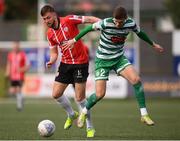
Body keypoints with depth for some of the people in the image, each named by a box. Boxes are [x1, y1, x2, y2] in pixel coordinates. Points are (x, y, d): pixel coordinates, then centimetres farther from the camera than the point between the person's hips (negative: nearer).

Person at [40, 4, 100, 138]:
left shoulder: (69, 20, -13)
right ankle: (71, 115, 31)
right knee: (56, 94, 3)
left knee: (80, 98, -8)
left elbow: (89, 19, -13)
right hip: (65, 63, 6)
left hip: (80, 62, -6)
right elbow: (54, 52, 12)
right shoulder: (50, 34, 5)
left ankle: (90, 127, 8)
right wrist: (51, 61, -9)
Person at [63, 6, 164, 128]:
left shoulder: (131, 23, -12)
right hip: (103, 60, -3)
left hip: (119, 58, 3)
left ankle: (144, 115, -12)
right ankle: (84, 113, 21)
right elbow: (90, 28, -9)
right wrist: (74, 40, 0)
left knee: (136, 80, -21)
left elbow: (140, 33, 10)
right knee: (100, 94, -10)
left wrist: (153, 44, 25)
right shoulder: (106, 24, -26)